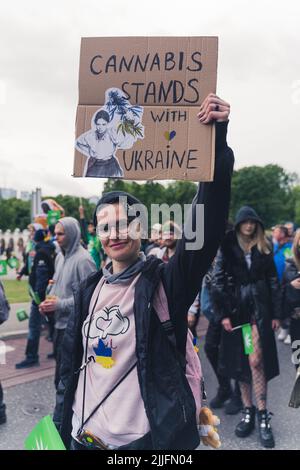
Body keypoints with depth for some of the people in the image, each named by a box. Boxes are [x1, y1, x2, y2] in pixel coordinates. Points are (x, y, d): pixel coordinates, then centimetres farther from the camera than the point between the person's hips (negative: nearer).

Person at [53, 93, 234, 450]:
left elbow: (207, 227, -27)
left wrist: (217, 141, -33)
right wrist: (61, 429, 12)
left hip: (147, 440, -4)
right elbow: (71, 364, 10)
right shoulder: (89, 290, 2)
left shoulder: (164, 281, -12)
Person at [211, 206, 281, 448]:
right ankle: (248, 412, 19)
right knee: (240, 362, 7)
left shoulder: (263, 248, 6)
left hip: (259, 307, 0)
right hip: (236, 308, 1)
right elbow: (218, 281, -2)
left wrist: (276, 313, 2)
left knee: (255, 361, -8)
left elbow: (273, 281, 7)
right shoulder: (227, 248, 1)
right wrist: (223, 314, -8)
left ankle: (263, 416, 0)